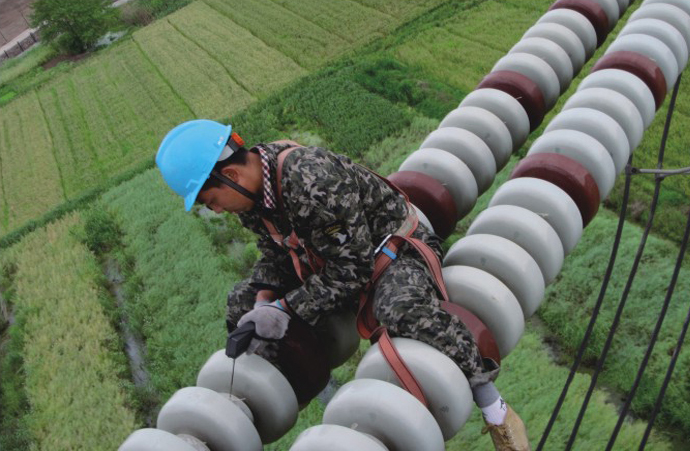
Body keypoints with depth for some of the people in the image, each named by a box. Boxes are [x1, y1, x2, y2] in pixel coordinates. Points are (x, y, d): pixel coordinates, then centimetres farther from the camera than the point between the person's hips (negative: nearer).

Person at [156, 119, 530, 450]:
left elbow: (351, 270, -29)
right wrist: (264, 302, -15)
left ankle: (492, 405, -22)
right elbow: (275, 255, 3)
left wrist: (285, 309, -28)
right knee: (242, 301, 4)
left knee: (401, 307, -42)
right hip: (329, 262, 8)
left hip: (394, 252, -8)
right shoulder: (250, 188, -8)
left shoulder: (313, 182, -36)